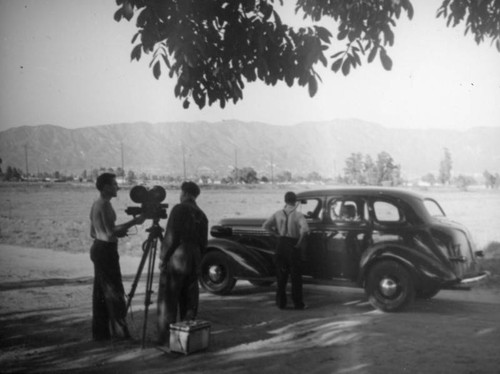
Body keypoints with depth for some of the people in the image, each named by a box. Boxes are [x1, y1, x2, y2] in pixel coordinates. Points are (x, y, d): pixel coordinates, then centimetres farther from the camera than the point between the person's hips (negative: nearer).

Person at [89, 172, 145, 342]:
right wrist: (134, 221, -18)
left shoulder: (96, 204, 14)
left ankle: (100, 332, 16)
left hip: (98, 248, 10)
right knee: (114, 291, -6)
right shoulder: (105, 205, -16)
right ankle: (119, 329, -3)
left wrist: (117, 232, 14)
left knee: (101, 292, 11)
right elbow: (110, 232, -22)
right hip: (106, 250, -10)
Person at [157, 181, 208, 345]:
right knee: (189, 302, 12)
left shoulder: (179, 209, -8)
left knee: (168, 301, 0)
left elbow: (171, 237, -13)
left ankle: (165, 337, 0)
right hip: (193, 262, 7)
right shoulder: (201, 215, 11)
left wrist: (163, 258, -6)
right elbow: (203, 243, 12)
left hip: (176, 260, -6)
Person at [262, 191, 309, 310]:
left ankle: (281, 302, 16)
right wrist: (300, 241, -13)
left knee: (281, 275, 12)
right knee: (295, 276, 7)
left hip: (281, 244, 4)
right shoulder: (298, 215, -12)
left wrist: (277, 234, 7)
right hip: (293, 245, -4)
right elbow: (305, 229, -28)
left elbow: (265, 226, 1)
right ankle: (297, 303, 12)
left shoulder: (278, 214, 2)